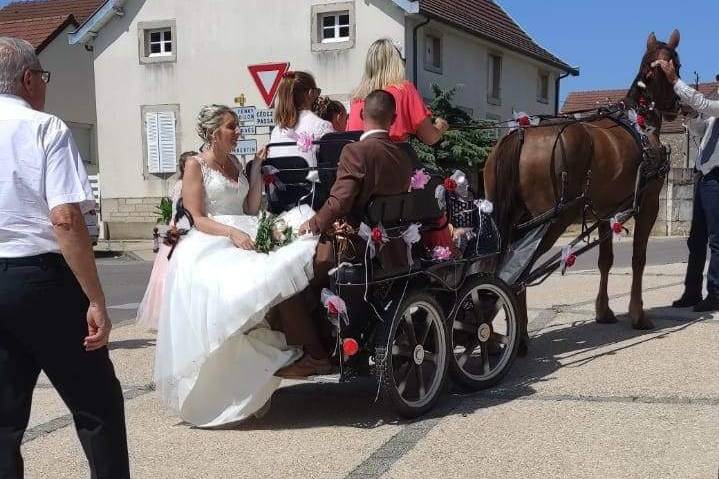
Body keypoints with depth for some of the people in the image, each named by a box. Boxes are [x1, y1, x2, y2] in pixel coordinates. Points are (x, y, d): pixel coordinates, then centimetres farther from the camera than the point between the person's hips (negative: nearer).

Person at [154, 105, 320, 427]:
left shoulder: (235, 163, 21)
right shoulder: (196, 165, 1)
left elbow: (251, 210, 14)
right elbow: (198, 219, -7)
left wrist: (256, 170, 11)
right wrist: (232, 232, -22)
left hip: (245, 237, 7)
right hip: (212, 245, -7)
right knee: (231, 293, -34)